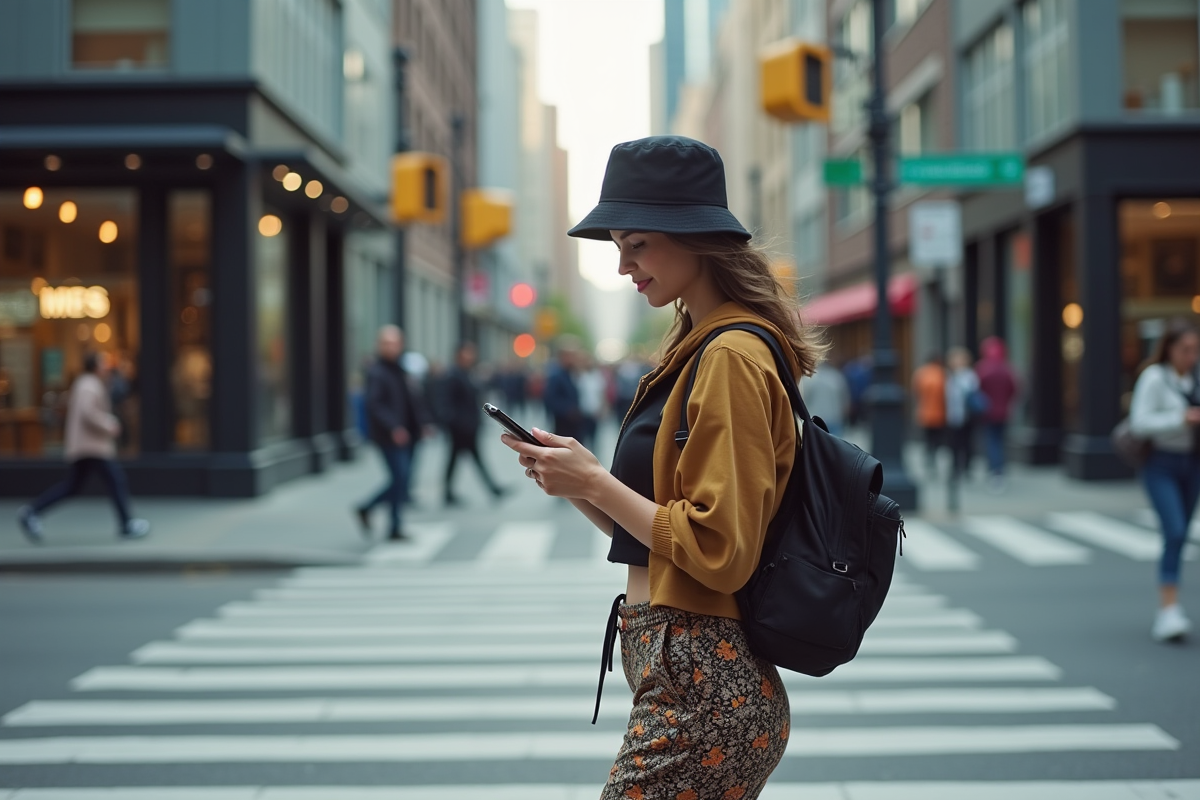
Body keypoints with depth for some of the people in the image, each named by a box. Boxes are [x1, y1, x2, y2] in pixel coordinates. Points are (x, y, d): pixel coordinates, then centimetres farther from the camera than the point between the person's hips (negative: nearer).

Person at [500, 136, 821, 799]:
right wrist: (574, 482, 3)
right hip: (683, 674, 10)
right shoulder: (696, 349, 15)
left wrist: (596, 482, -13)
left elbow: (719, 551, -19)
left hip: (703, 688, -10)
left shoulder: (732, 359, -15)